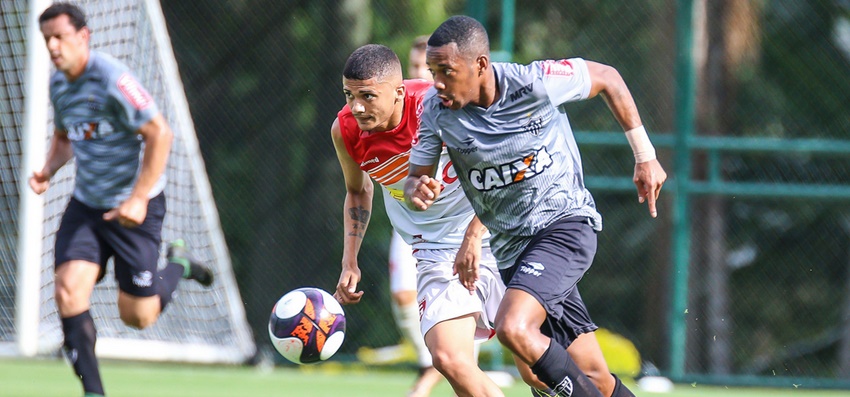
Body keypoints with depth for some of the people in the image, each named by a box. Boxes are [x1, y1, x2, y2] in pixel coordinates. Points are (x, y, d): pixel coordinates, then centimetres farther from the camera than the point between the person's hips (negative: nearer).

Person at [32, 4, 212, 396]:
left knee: (137, 316, 1)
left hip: (133, 207, -6)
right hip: (85, 204, 6)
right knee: (69, 293, -14)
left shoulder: (112, 79, -21)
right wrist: (48, 170, 0)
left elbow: (159, 134, -21)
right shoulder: (58, 84, 4)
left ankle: (178, 265, 32)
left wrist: (139, 199, -25)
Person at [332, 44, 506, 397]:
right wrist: (350, 263, 8)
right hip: (436, 252, 2)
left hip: (491, 232, -2)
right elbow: (358, 191, 16)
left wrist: (473, 237, -18)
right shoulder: (345, 131, -7)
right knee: (449, 360, -19)